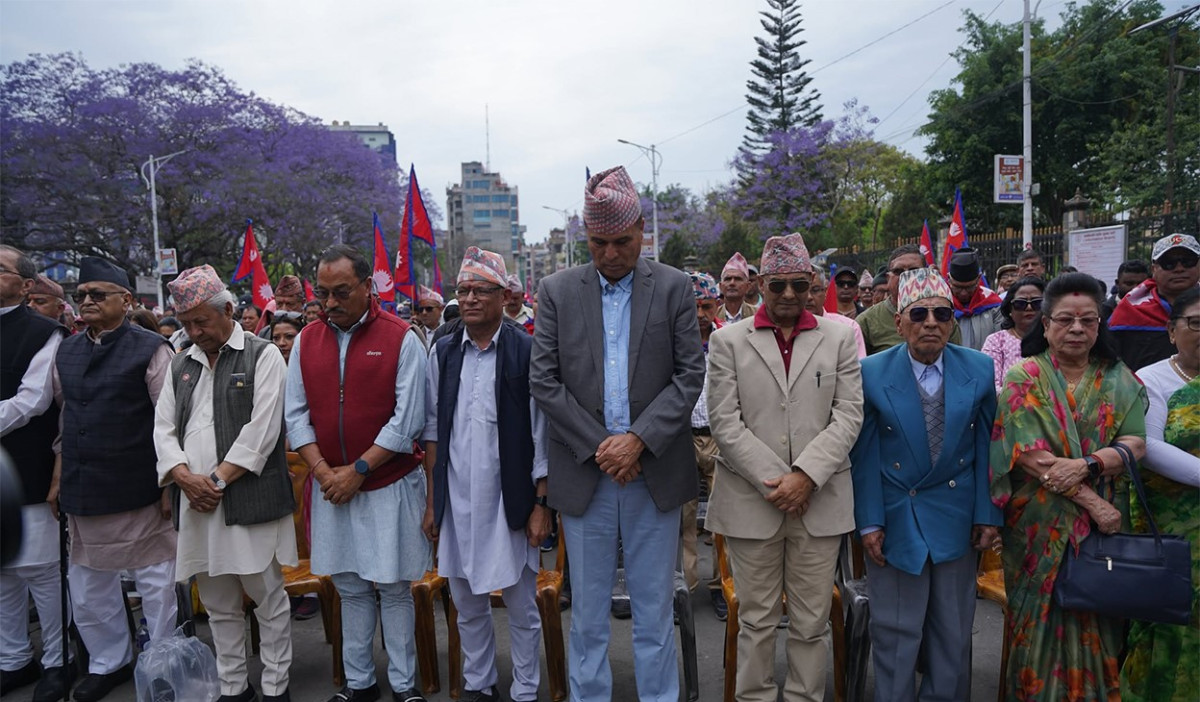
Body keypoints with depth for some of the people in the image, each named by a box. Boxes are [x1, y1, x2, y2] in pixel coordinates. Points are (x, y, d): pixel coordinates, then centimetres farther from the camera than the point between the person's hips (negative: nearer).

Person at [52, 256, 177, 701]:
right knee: (88, 587, 18)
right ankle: (108, 662, 38)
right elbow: (63, 417, 16)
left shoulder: (150, 349, -9)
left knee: (156, 583, 6)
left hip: (138, 493, -6)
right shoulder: (67, 352, 10)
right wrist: (60, 478, 15)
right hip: (82, 493, 6)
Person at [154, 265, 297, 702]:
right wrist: (185, 476, -6)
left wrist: (218, 478, -12)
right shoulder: (181, 365, 16)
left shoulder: (263, 356, -2)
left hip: (250, 499, -5)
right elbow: (164, 428, 12)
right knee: (218, 604, 14)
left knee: (268, 597, 2)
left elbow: (262, 429, -11)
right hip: (195, 503, 6)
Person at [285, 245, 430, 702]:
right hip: (330, 485, 4)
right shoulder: (306, 341, 6)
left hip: (389, 484, -4)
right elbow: (296, 414, 5)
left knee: (393, 587, 4)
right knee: (350, 587, 13)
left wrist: (358, 469, -12)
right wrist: (323, 471, -7)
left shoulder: (401, 339, -8)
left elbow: (408, 420, -11)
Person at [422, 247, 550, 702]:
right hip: (457, 502, 4)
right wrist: (432, 501, 9)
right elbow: (433, 431, 9)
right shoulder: (443, 353, 5)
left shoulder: (527, 352, -7)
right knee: (467, 604, 17)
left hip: (509, 502, -4)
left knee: (521, 605, 9)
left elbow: (542, 434, -5)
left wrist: (541, 503, -7)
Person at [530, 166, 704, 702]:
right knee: (588, 609, 13)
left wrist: (638, 439, -12)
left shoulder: (674, 287, 1)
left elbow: (690, 376, -2)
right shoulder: (557, 290, 2)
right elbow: (543, 380, -2)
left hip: (655, 471, 0)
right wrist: (597, 446, -9)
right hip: (584, 473, 1)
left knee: (654, 607, 11)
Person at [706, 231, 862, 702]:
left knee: (811, 622, 8)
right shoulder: (728, 341, 3)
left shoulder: (840, 337, 7)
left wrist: (805, 475, -11)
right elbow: (724, 422, -2)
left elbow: (849, 415, 1)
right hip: (751, 500, -1)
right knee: (756, 619, 9)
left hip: (820, 500, 1)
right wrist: (772, 481, -10)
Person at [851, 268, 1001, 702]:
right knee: (895, 633, 9)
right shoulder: (872, 373, -10)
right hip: (895, 520, -2)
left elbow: (986, 447, 1)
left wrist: (988, 515, -2)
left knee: (953, 632, 16)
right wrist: (869, 522, -8)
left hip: (957, 519, 2)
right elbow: (864, 455, -7)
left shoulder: (979, 370, -3)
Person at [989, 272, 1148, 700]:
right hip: (1042, 524, -3)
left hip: (1105, 524, 3)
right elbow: (1031, 455, -12)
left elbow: (1136, 444, -3)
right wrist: (1091, 501, -16)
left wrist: (1087, 464, -21)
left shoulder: (1119, 380, 7)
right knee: (1044, 623, 5)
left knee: (1096, 626, 9)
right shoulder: (1024, 377, -4)